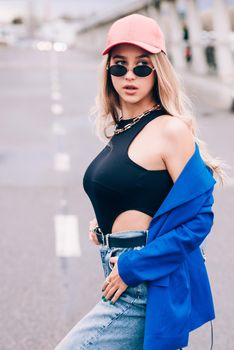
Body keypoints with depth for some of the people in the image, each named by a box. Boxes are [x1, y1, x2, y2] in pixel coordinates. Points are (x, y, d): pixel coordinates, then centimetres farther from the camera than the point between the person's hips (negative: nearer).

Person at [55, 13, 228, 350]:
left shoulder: (171, 129, -13)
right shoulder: (121, 131, 11)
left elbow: (198, 217, -18)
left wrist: (133, 269, -18)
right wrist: (102, 224, 7)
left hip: (146, 285, -8)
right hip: (122, 275, 8)